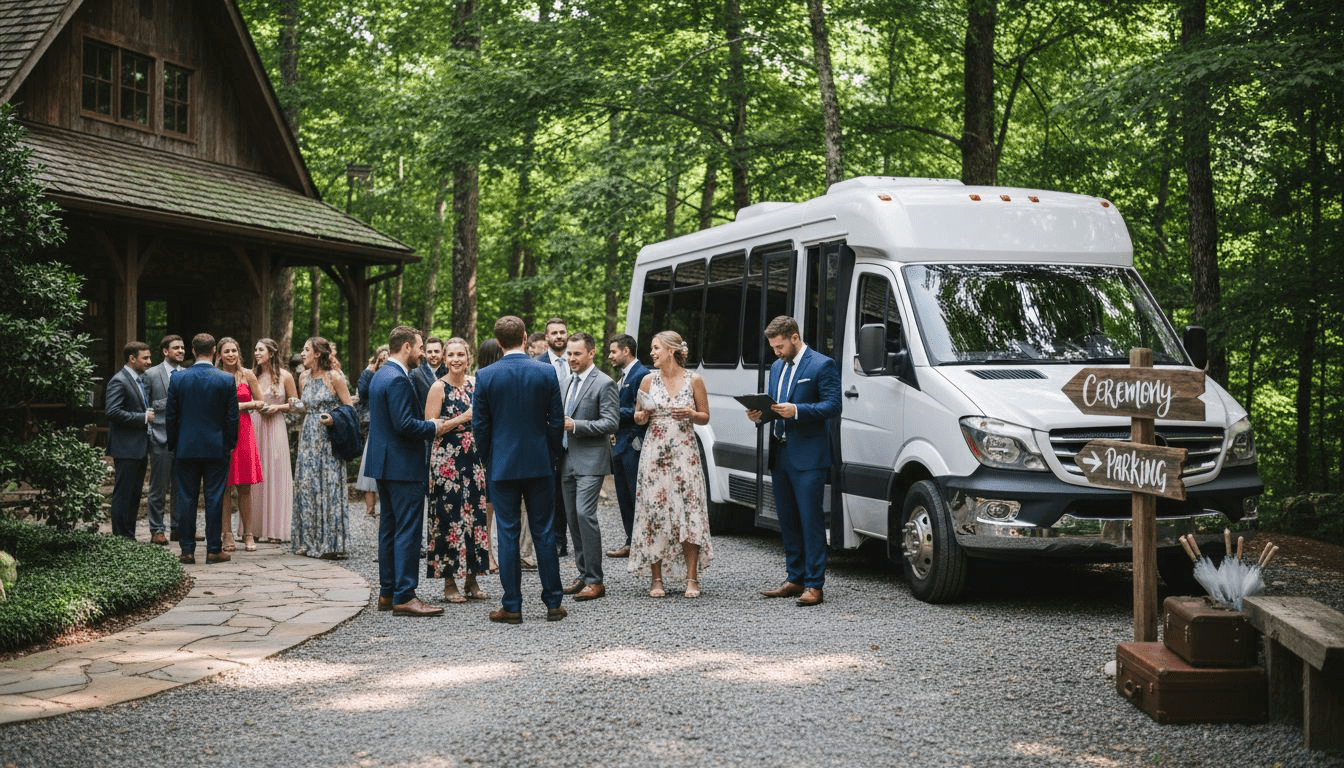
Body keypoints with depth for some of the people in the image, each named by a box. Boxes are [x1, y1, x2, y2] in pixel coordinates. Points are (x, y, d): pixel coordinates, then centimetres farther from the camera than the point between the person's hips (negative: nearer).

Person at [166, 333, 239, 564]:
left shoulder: (178, 378, -3)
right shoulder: (226, 380, -6)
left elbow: (171, 416, 2)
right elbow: (232, 418, -3)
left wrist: (172, 445, 12)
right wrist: (230, 445, 8)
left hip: (186, 449, 1)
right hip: (216, 449, -1)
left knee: (186, 499, 6)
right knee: (214, 499, 3)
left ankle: (187, 550, 7)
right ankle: (214, 549, 5)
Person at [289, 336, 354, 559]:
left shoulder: (334, 377, -8)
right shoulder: (306, 377, 11)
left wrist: (334, 419, -22)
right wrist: (297, 406, 2)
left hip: (329, 439, -6)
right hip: (309, 438, 6)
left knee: (329, 487, -4)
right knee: (307, 486, 5)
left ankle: (331, 544, 0)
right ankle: (308, 542, 12)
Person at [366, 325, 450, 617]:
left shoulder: (380, 375, 14)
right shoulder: (398, 379, -17)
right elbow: (404, 425, -24)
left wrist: (430, 424, 13)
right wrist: (434, 428, -9)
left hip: (385, 464, 11)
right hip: (403, 467, -11)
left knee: (389, 528, 13)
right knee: (408, 530, -8)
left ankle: (387, 593, 18)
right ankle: (404, 596, -8)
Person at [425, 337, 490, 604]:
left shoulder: (475, 384, 10)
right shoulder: (439, 387, -6)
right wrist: (463, 418, -15)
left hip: (474, 459, 5)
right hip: (447, 460, -5)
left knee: (475, 515, 6)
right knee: (450, 517, -4)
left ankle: (471, 579, 14)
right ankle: (449, 583, 4)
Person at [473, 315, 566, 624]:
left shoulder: (486, 376, -6)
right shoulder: (546, 373, -3)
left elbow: (480, 425, -2)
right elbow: (557, 421, 0)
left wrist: (487, 460, 11)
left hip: (502, 465, -1)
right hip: (539, 464, 1)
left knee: (507, 534, 3)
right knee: (544, 532, 8)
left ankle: (512, 606, 5)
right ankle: (553, 603, 11)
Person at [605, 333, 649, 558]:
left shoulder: (641, 375, -13)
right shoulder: (624, 376, 17)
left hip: (633, 446, -10)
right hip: (620, 445, 10)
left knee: (637, 496, -5)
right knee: (624, 497, 13)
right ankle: (631, 542, 20)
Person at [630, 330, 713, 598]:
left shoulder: (693, 380, 2)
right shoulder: (648, 380, 6)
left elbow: (705, 417, 8)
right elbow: (638, 417, 14)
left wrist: (691, 414, -12)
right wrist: (642, 415, -8)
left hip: (684, 452, -1)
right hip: (655, 452, 1)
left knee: (688, 512, -5)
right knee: (654, 511, -2)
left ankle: (692, 579, 1)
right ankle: (656, 579, 5)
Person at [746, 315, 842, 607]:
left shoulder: (822, 365, -6)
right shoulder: (777, 367, 18)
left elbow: (833, 406, -12)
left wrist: (796, 411, -22)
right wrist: (760, 414, 2)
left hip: (808, 458, -8)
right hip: (780, 456, 8)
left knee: (811, 520, -7)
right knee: (788, 521, 12)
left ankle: (814, 585, -4)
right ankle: (794, 579, 21)